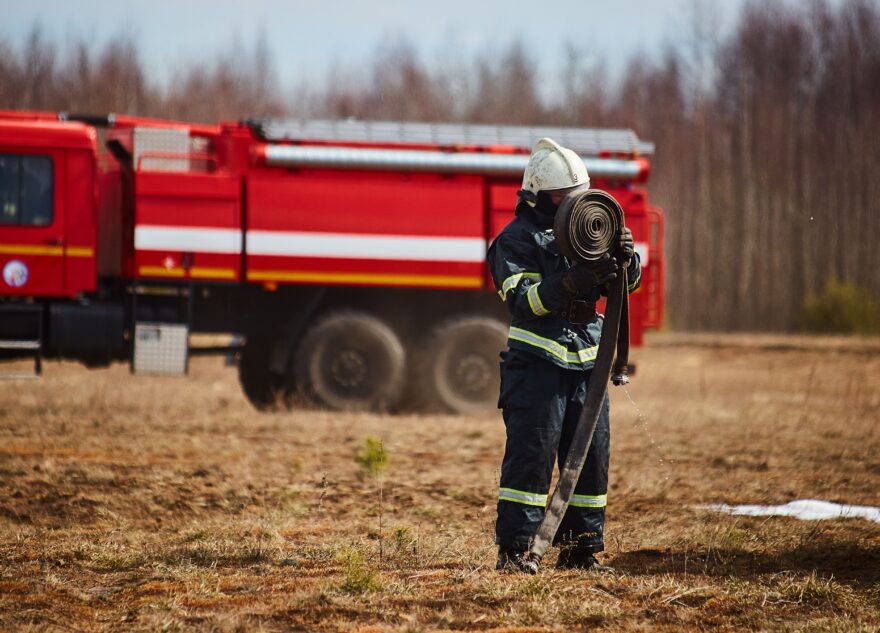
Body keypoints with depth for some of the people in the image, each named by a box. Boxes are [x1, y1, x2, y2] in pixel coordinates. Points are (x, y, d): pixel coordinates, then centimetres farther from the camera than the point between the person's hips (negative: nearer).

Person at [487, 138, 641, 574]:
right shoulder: (517, 239, -5)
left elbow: (628, 281, 11)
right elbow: (523, 300, -17)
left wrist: (624, 257, -12)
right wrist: (571, 284, -31)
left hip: (586, 362, 6)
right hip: (537, 362, -6)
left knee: (592, 454, 7)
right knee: (531, 454, -10)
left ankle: (579, 550, 16)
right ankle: (514, 550, -7)